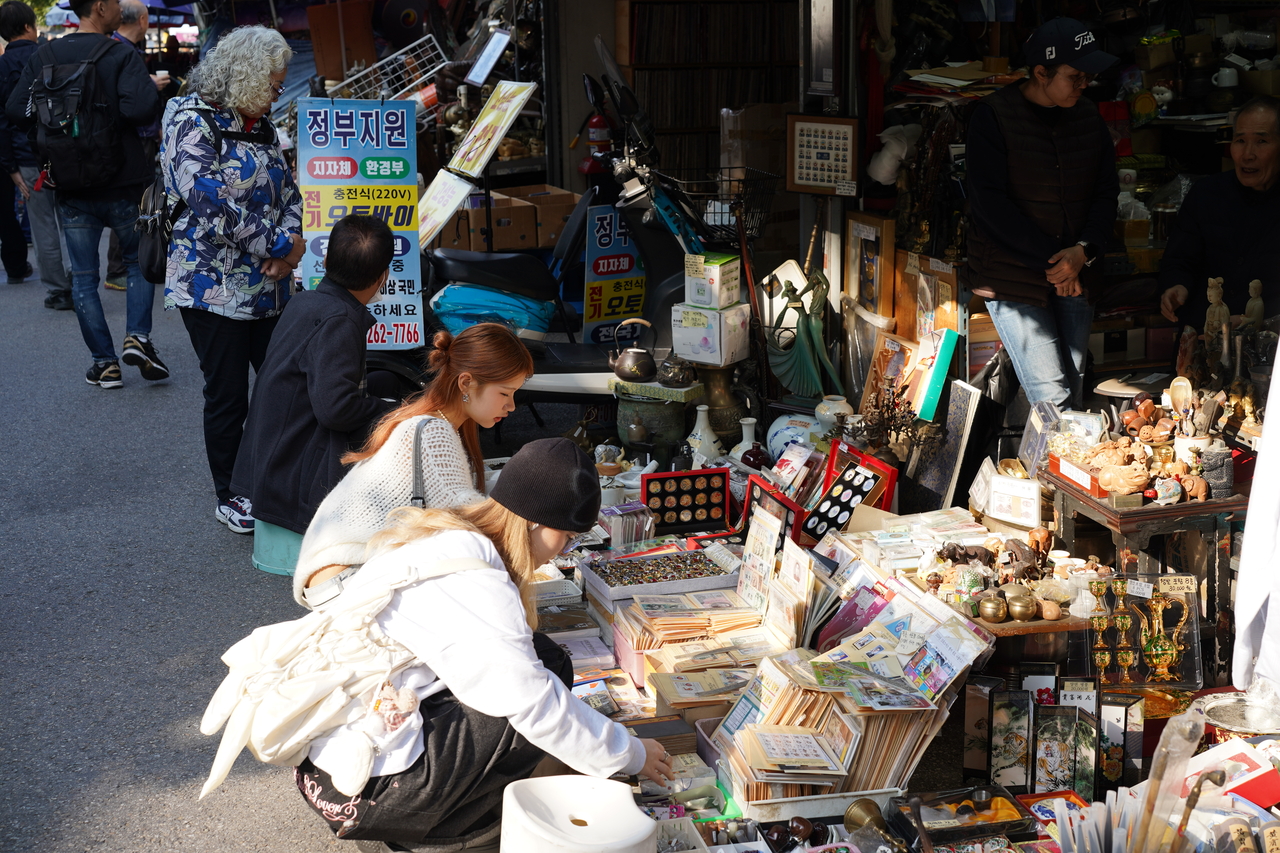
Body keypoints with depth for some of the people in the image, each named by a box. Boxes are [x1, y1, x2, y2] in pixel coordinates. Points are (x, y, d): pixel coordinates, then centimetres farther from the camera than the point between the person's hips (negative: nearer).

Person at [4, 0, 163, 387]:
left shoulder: (43, 56, 1)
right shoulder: (121, 56, -12)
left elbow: (17, 110, -3)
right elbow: (140, 108, -27)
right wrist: (153, 87, -7)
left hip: (71, 188, 3)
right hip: (122, 184, -3)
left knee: (83, 278, 9)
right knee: (139, 262, 17)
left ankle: (104, 362, 9)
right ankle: (137, 336, 0)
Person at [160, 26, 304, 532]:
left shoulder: (260, 125, 13)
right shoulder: (191, 120, -11)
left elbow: (289, 192, 15)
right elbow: (211, 201, -23)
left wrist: (291, 242, -7)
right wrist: (281, 244, -19)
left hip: (268, 286, 7)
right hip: (214, 285, -7)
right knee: (228, 397, 2)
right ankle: (229, 497, 18)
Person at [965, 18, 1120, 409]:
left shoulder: (1087, 116, 8)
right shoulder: (994, 116, -9)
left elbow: (1107, 192, 9)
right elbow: (990, 202, -15)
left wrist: (1084, 251, -10)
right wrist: (1052, 259, -18)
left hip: (1073, 274, 5)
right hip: (1012, 273, -5)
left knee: (1073, 390, 7)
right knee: (1052, 395, -10)